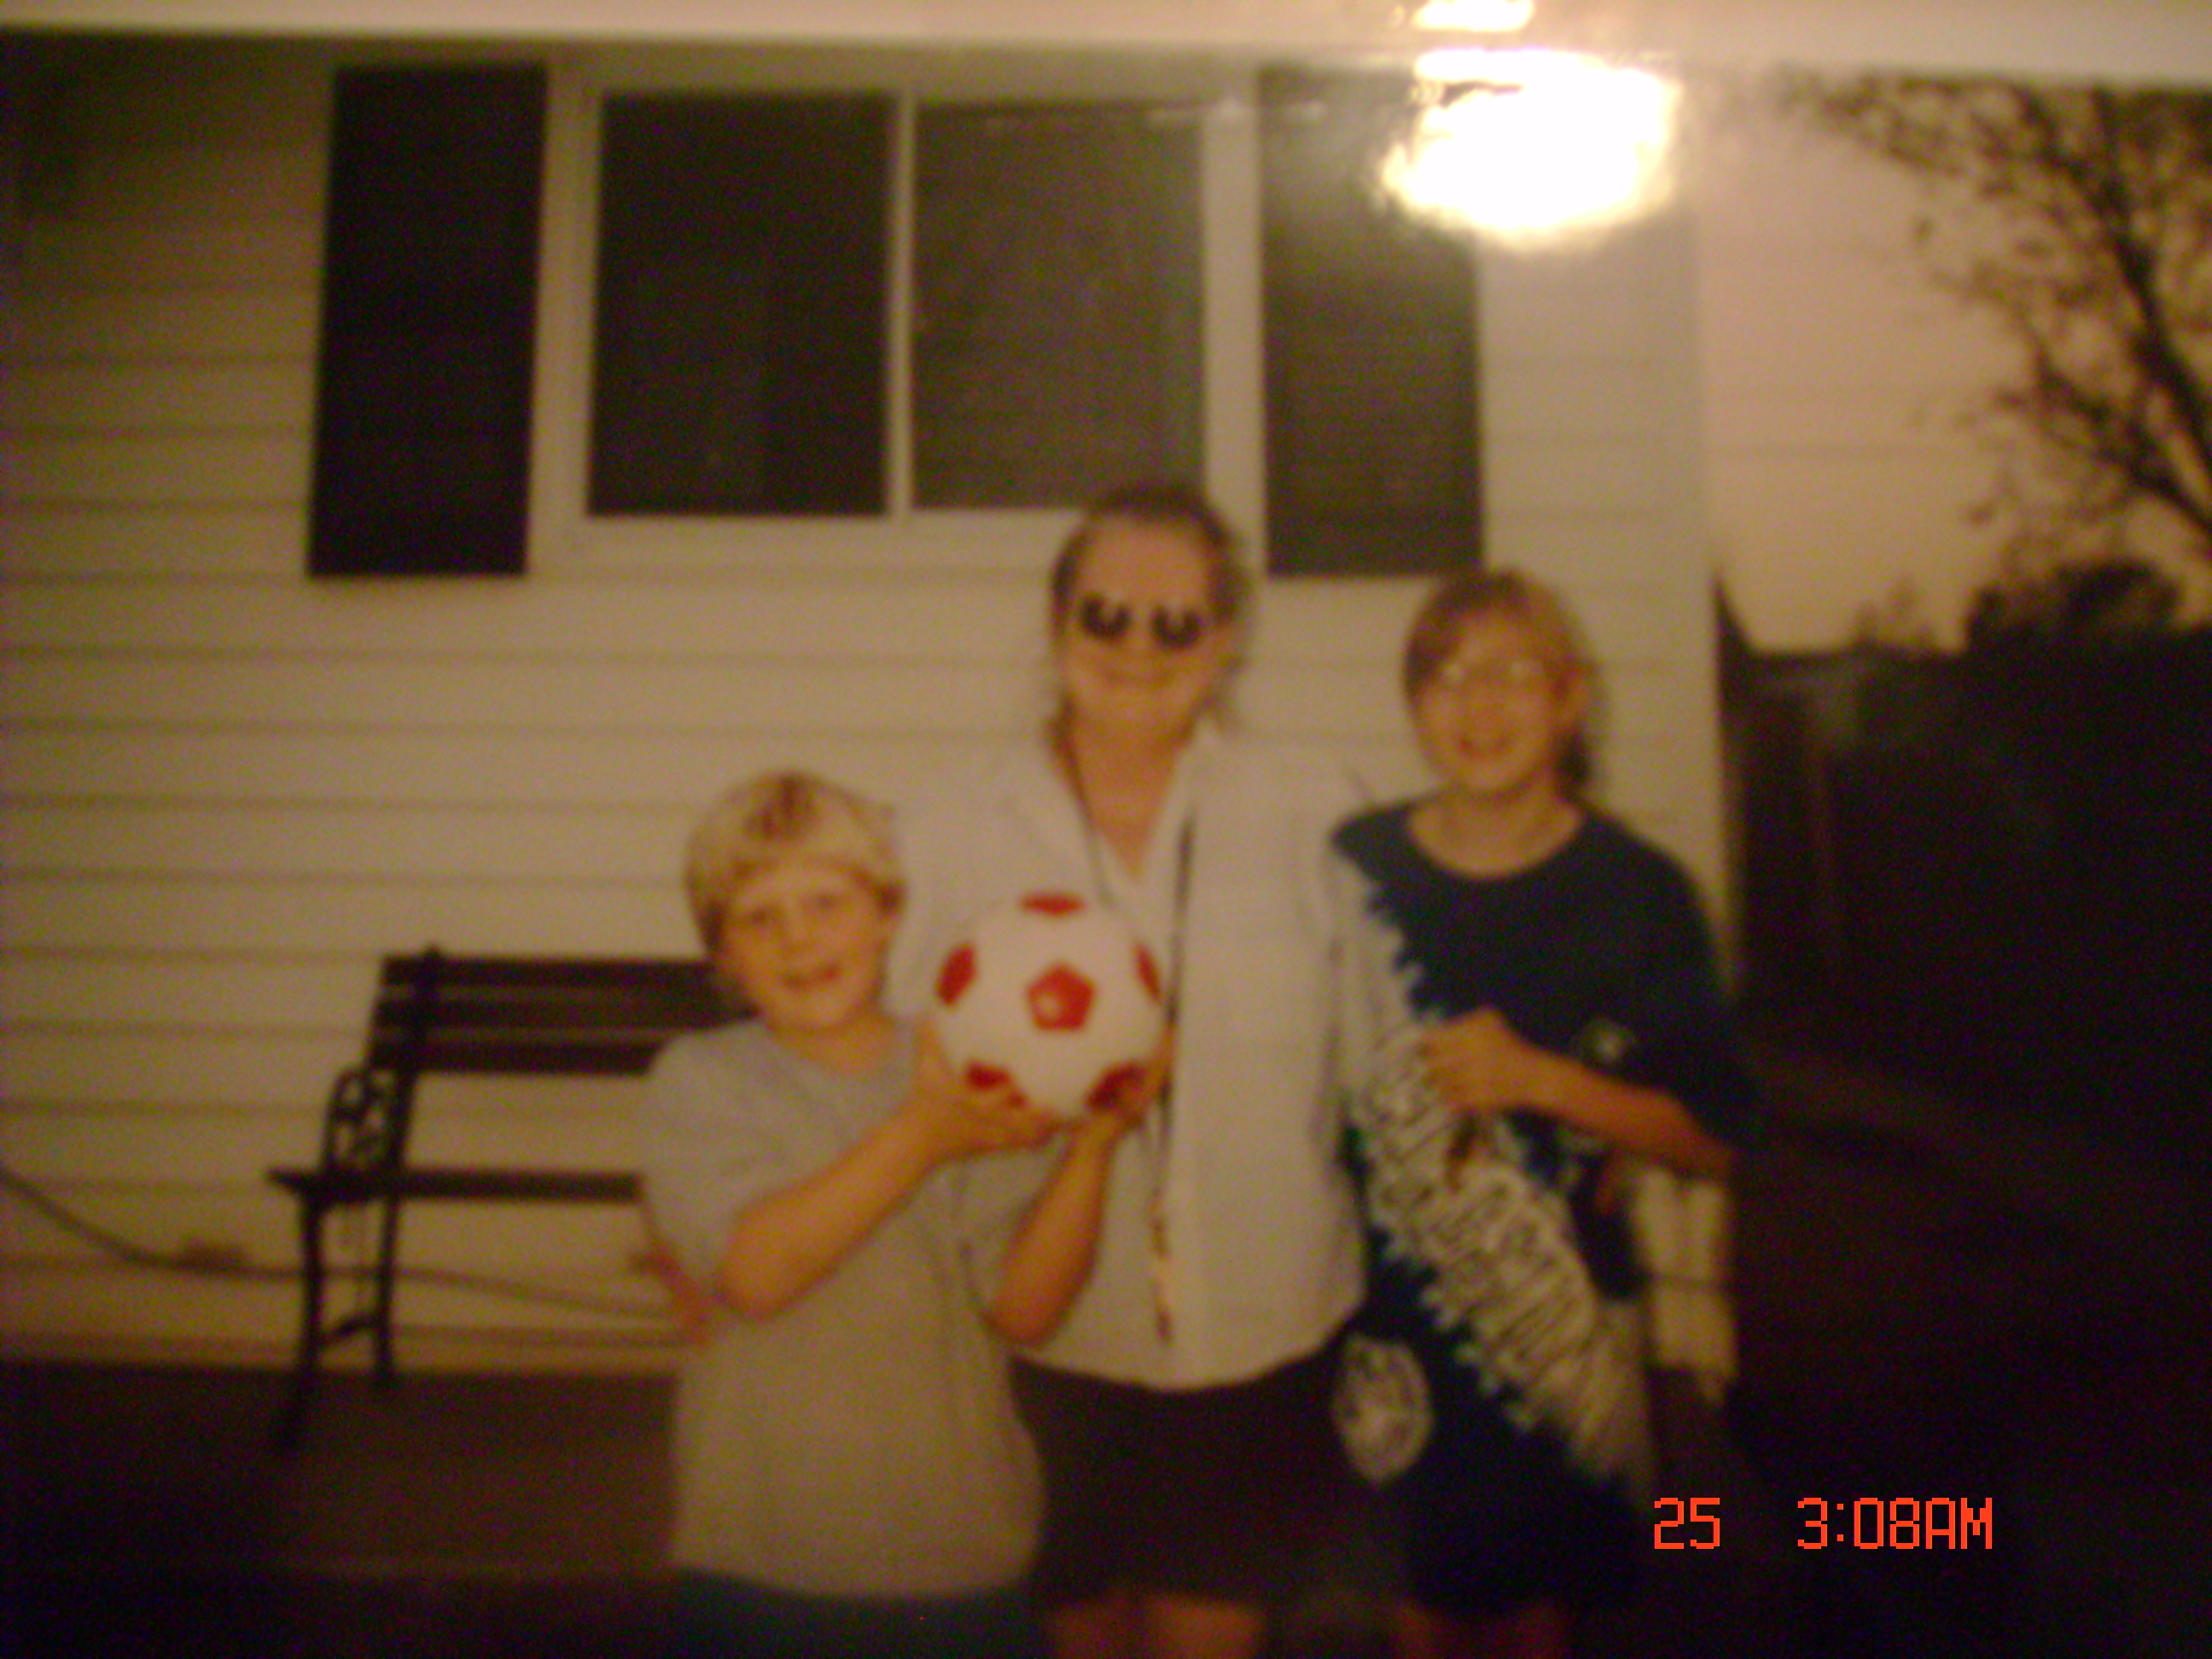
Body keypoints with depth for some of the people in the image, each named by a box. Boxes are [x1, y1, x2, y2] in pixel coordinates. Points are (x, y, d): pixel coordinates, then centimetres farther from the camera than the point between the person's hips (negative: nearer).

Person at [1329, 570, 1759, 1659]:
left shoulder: (1637, 891, -5)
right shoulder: (1355, 870, -2)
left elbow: (1712, 1138, -5)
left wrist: (1538, 1078, -18)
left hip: (1559, 1309, 0)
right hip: (1393, 1301, 1)